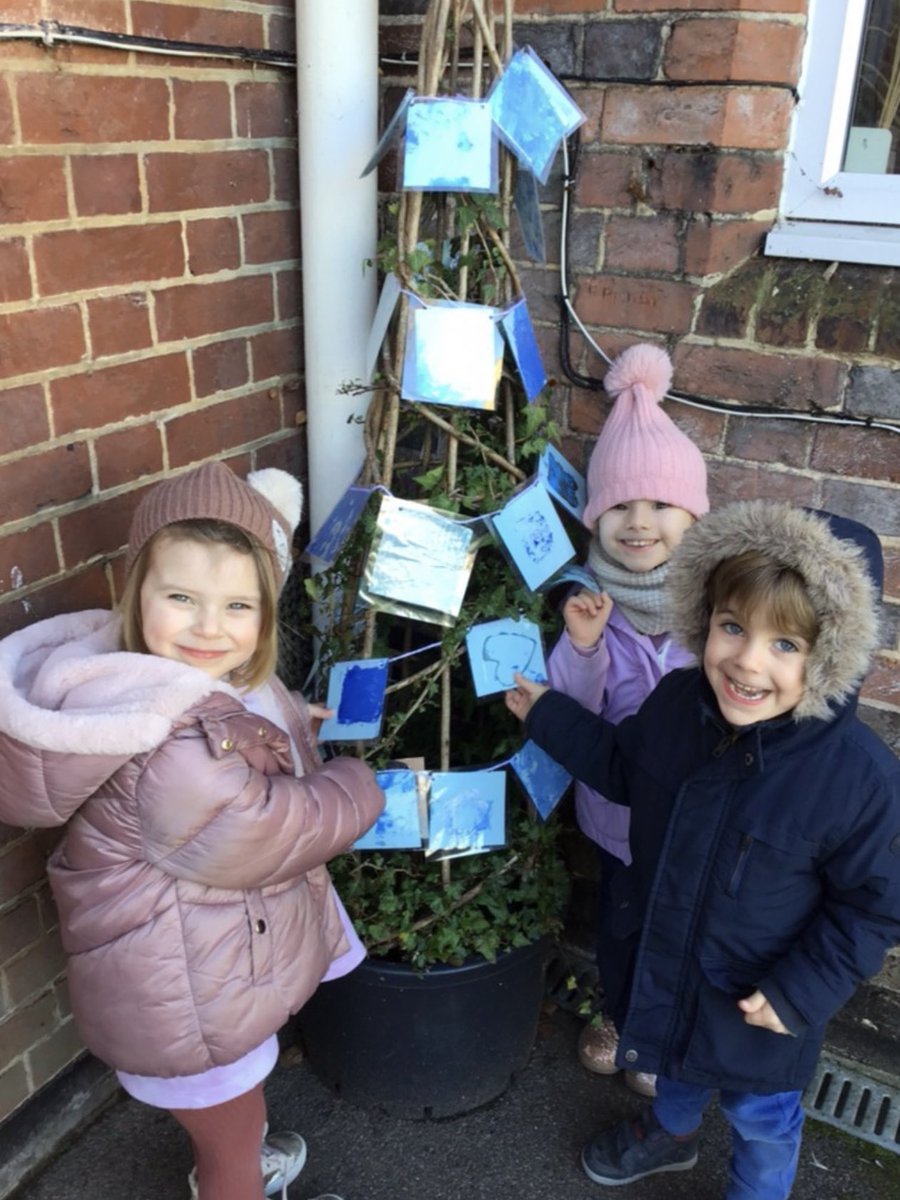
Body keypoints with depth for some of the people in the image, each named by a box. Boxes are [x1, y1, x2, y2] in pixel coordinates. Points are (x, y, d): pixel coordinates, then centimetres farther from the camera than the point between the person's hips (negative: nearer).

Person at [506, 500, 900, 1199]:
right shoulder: (676, 701, -18)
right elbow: (625, 768, 4)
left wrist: (800, 994, -19)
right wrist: (547, 713, 4)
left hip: (758, 1003, -5)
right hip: (661, 958, 5)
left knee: (761, 1117, 24)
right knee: (677, 1064, 35)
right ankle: (671, 1134, 67)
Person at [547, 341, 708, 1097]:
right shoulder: (593, 598, -14)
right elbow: (569, 712, -13)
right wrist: (581, 646, -28)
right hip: (619, 804, 2)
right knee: (617, 916, 25)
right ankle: (618, 1015, 56)